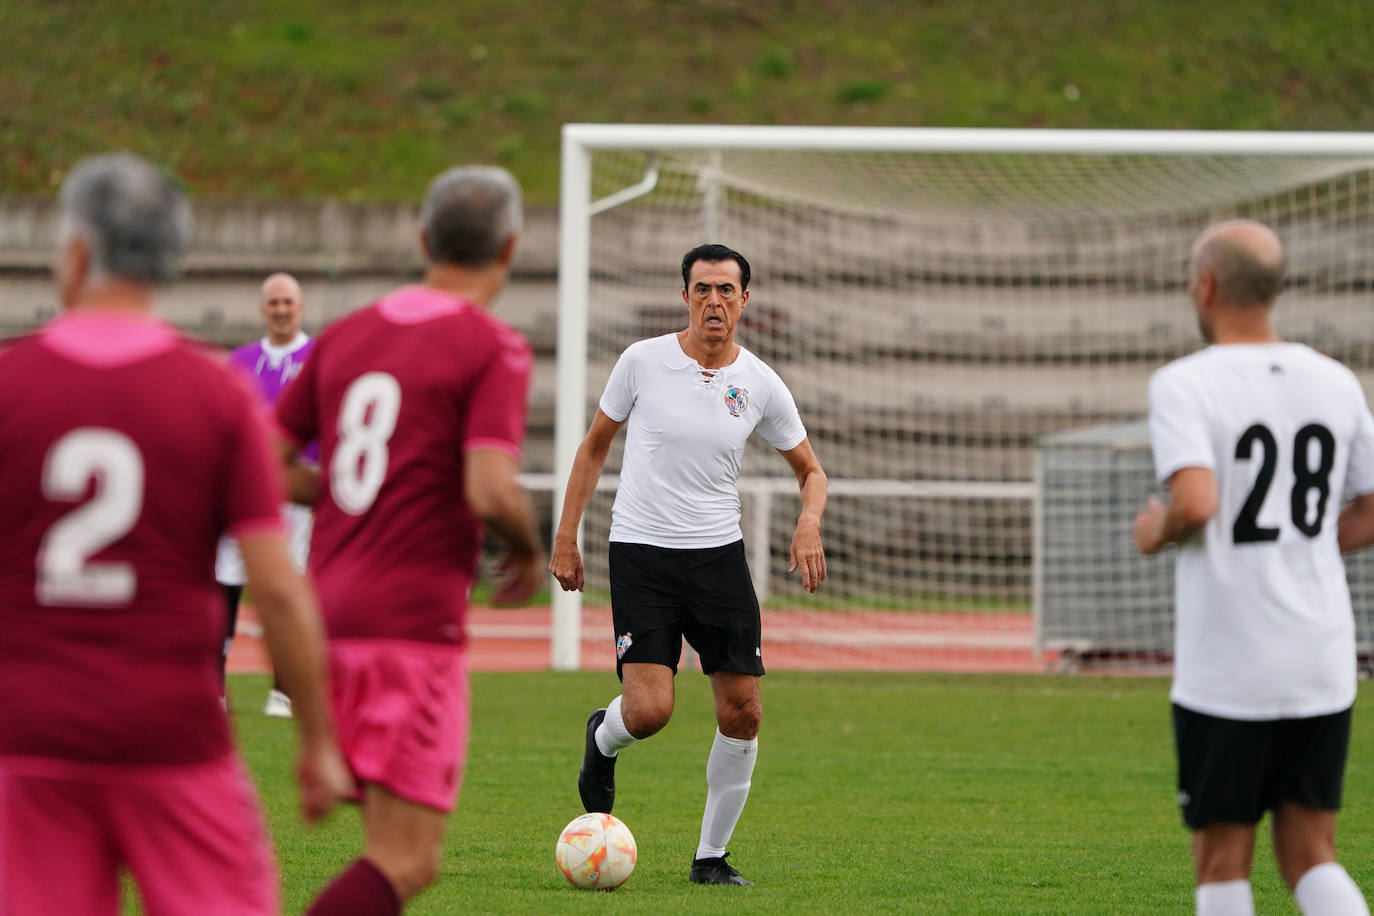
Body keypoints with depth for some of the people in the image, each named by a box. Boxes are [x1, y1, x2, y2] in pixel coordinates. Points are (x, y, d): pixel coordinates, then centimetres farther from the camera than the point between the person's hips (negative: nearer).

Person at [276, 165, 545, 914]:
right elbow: (491, 492, -18)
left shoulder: (344, 337, 13)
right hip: (413, 626, -7)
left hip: (330, 615, 7)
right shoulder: (494, 351, -7)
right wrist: (531, 549, 2)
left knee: (401, 849, 18)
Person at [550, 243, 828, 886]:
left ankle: (712, 856, 13)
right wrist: (566, 536, 4)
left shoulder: (761, 385, 1)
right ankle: (603, 740, 21)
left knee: (742, 712, -4)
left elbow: (810, 470, 12)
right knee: (649, 709, -17)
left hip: (719, 555, 3)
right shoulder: (643, 361, -4)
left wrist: (809, 525, -9)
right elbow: (595, 445, 8)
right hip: (640, 552, -3)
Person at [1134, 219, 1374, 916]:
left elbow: (1194, 501, -24)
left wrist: (1155, 530, -3)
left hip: (1225, 671, -5)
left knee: (1222, 860, 7)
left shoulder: (1183, 385, -10)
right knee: (1309, 859, 10)